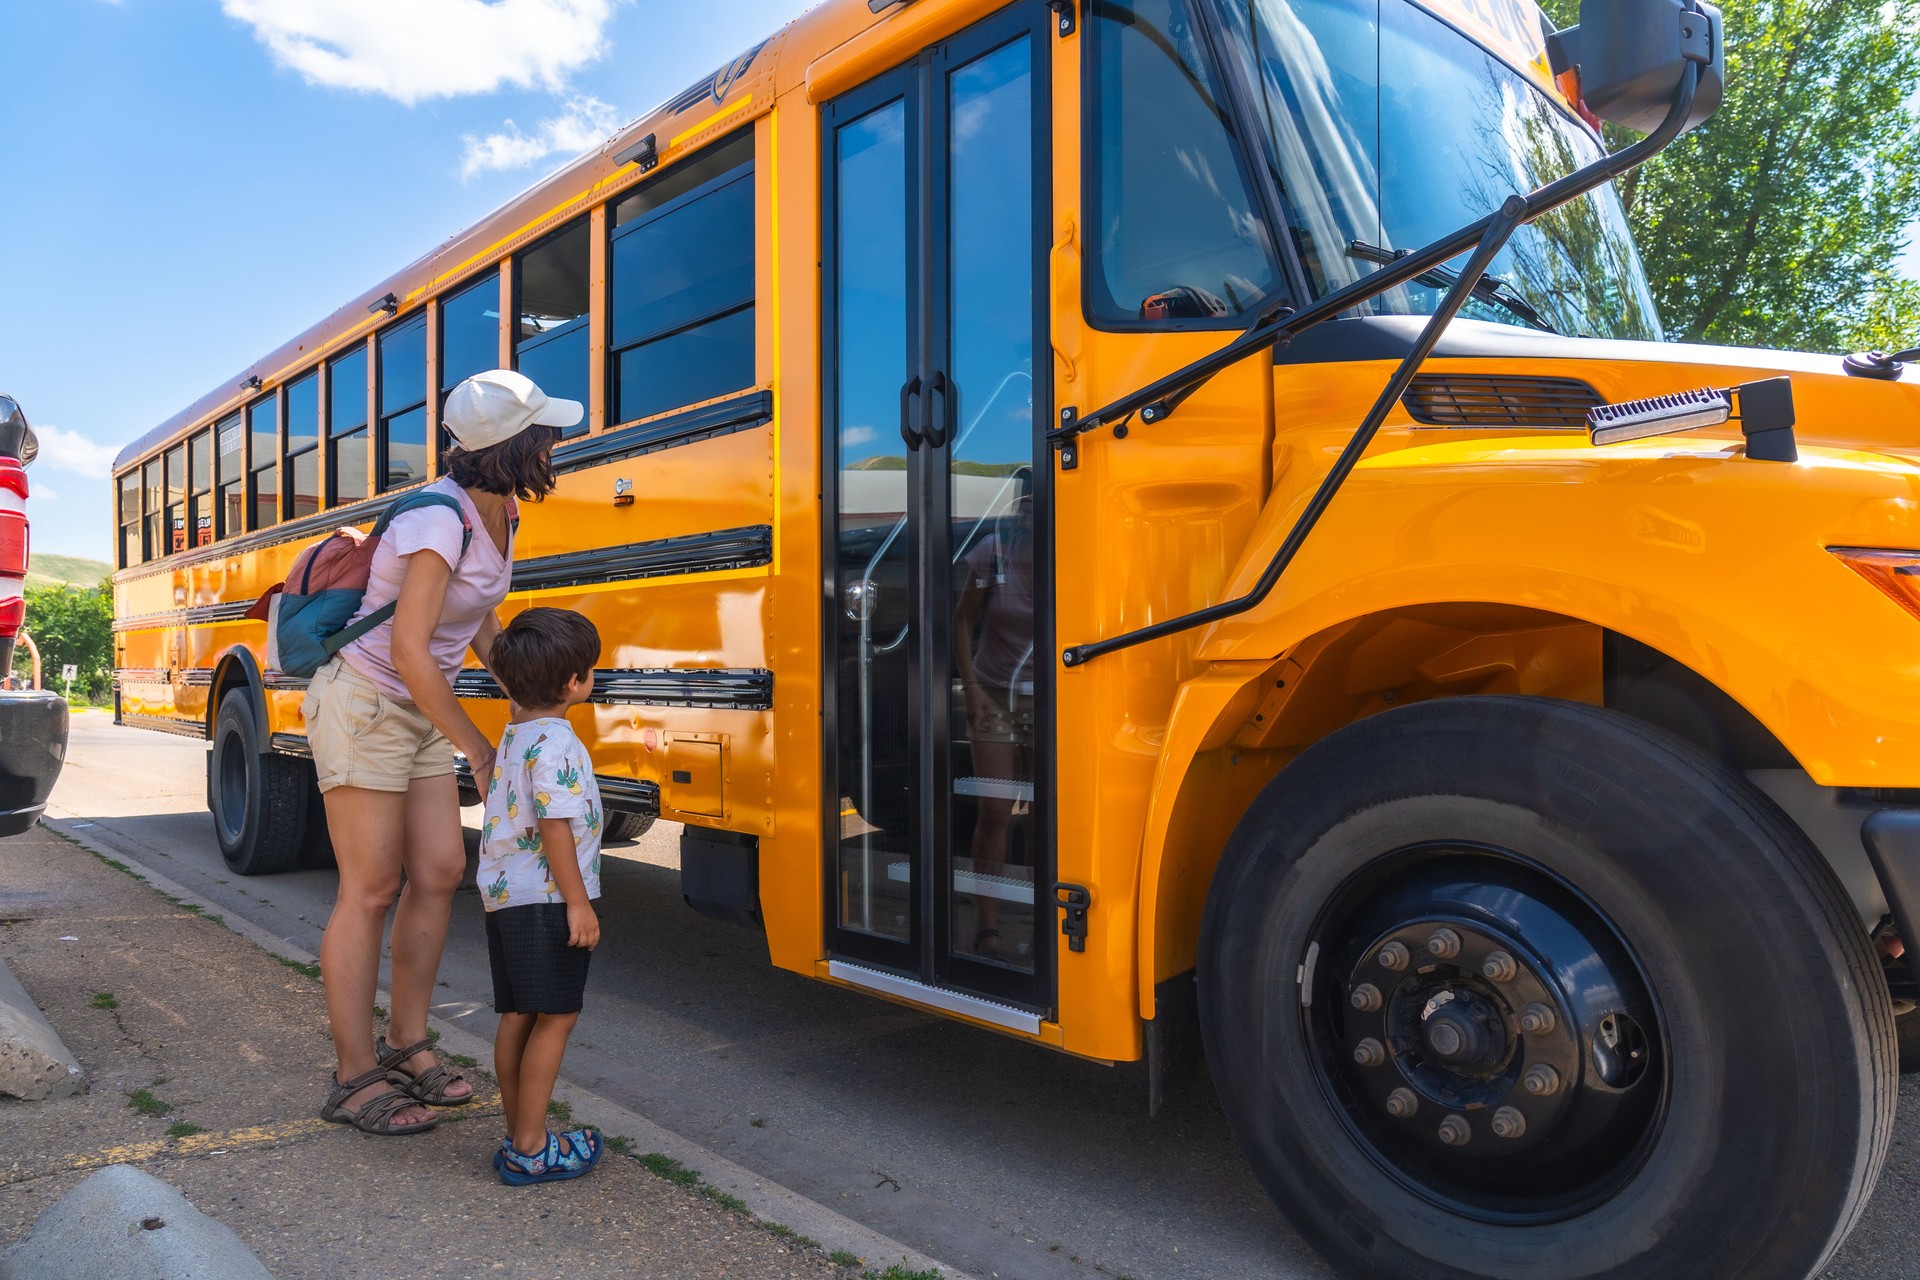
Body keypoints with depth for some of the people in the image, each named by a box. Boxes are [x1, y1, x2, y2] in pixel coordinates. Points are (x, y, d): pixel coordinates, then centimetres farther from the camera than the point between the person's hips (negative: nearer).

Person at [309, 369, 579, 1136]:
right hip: (362, 705, -8)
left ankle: (405, 1047, 21)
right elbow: (409, 650, -29)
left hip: (419, 712, 8)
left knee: (440, 873, 7)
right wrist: (476, 749, -22)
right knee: (371, 891, -2)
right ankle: (355, 1079, 11)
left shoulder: (500, 512, 1)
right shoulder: (440, 521, -25)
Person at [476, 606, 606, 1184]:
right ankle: (529, 1150, 3)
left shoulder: (514, 735, 12)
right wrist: (578, 902, -20)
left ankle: (519, 1134, 23)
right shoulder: (555, 743, -17)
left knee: (517, 1016, 13)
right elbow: (554, 825, -22)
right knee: (555, 1018, -2)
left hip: (503, 895, 10)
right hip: (544, 899, -9)